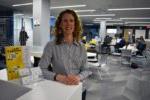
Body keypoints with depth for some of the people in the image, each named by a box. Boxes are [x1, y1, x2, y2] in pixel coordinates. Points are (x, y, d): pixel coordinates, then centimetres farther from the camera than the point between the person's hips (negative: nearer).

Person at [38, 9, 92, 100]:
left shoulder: (81, 47, -2)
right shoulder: (51, 45, -12)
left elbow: (85, 70, -1)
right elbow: (41, 69, -14)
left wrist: (78, 77, -21)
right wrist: (59, 77, -27)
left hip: (80, 89, 3)